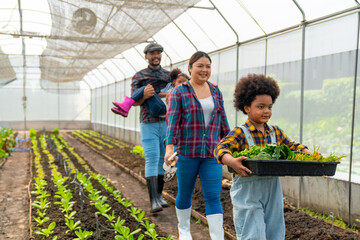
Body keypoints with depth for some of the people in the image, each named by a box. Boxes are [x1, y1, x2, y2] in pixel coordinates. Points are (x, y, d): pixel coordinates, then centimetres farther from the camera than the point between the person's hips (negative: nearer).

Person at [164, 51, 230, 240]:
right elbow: (172, 120, -9)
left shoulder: (216, 91, 10)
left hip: (211, 153, 2)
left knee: (213, 196, -2)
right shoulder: (179, 92, -2)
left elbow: (222, 120, 15)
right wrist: (169, 146, -21)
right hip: (187, 153, -2)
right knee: (185, 194, 14)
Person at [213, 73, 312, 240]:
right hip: (247, 193, -6)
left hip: (272, 193, 6)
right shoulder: (240, 133, -12)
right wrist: (231, 161, -46)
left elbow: (292, 146, 17)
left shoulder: (276, 132, 9)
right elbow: (220, 149, -25)